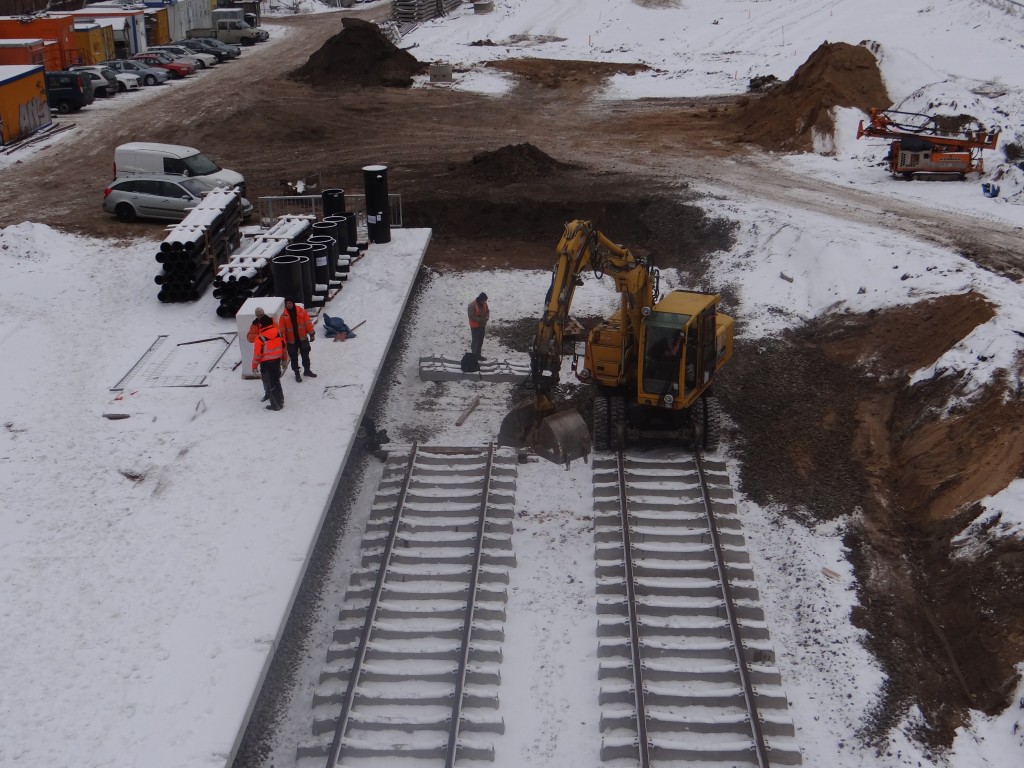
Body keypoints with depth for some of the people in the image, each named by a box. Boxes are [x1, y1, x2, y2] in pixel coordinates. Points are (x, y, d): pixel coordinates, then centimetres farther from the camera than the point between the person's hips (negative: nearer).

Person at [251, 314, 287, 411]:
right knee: (276, 381, 19)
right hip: (277, 361, 6)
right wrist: (284, 360, 20)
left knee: (270, 383, 4)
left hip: (266, 363, -6)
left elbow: (257, 354, -15)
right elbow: (284, 348, 7)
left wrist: (254, 366, -2)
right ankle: (280, 402, 28)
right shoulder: (278, 333, -3)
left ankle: (276, 405, 9)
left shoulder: (260, 338, -20)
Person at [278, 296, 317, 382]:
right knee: (294, 358, 7)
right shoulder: (284, 316, -7)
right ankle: (297, 373, 20)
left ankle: (307, 370, 31)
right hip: (291, 341, -1)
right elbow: (282, 330, -4)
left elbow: (308, 323, -2)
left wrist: (311, 334, -3)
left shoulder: (301, 312, -6)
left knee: (305, 355, 14)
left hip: (303, 338, 1)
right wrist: (283, 341, -6)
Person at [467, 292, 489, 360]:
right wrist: (480, 320, -26)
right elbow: (471, 316, -23)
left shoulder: (484, 304, -1)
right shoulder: (472, 305, -23)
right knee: (475, 341, -3)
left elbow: (487, 311, 14)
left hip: (482, 325, 8)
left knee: (480, 341, 16)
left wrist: (487, 317, -8)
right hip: (475, 326, -8)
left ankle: (478, 355, 28)